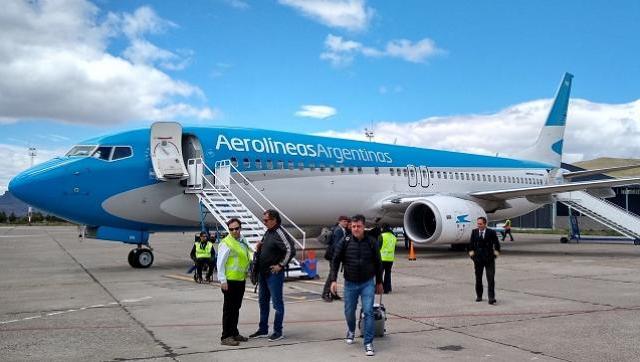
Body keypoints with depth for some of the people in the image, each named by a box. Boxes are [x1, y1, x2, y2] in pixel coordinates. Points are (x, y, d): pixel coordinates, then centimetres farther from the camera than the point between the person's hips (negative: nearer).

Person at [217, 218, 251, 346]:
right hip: (230, 281, -8)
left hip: (241, 279, 8)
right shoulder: (226, 243, -13)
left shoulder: (243, 242, 13)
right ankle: (225, 337, 3)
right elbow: (220, 263, -15)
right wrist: (223, 280, -19)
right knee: (228, 309, -3)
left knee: (236, 308, 16)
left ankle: (234, 333, 27)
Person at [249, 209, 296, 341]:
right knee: (263, 302, 16)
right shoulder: (267, 232, 11)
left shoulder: (280, 233, -17)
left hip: (274, 273, -10)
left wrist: (281, 265, -19)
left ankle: (278, 331, 9)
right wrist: (259, 247, 3)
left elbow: (291, 250, -26)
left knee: (277, 303, 0)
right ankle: (263, 330, 27)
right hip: (263, 272, 10)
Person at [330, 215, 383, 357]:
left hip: (368, 283, -1)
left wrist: (379, 282, 10)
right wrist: (333, 280, -10)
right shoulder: (344, 242, -5)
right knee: (349, 311, 14)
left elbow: (378, 263, 5)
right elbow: (335, 261, -1)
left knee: (368, 312, -10)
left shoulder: (372, 242, -4)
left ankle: (368, 343, -2)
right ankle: (351, 331, 45)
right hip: (350, 283, 1)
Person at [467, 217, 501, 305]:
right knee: (478, 278, 11)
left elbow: (496, 244, 5)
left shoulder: (491, 232, -4)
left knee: (491, 279, -8)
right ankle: (479, 296, 24)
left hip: (489, 259, -3)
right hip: (478, 259, 3)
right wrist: (471, 252, 3)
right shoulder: (474, 232, 5)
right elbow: (470, 244, 13)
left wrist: (496, 252, -3)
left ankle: (491, 298, -8)